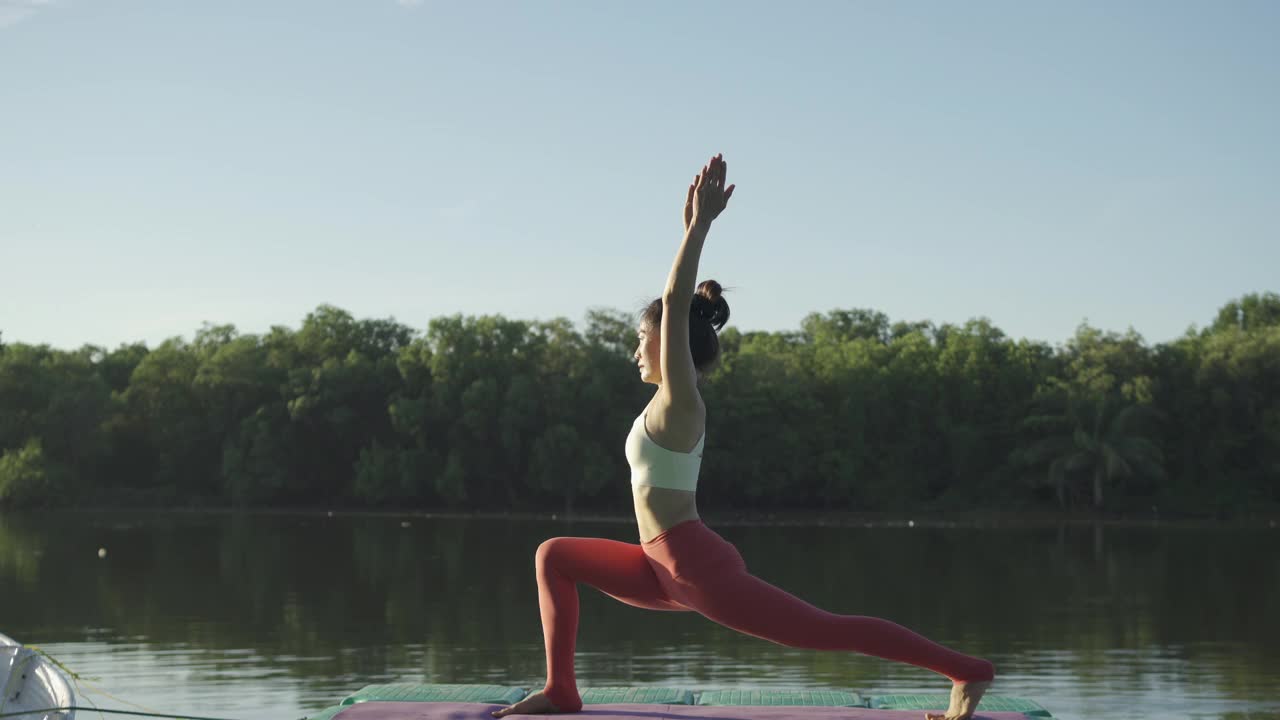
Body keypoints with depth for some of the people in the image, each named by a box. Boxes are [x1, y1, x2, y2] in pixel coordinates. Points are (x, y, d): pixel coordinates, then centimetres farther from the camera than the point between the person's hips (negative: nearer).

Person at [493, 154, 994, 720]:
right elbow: (681, 305, 19)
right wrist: (696, 225, 23)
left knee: (827, 632, -5)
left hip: (699, 569, -9)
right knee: (553, 555, 13)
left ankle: (967, 672, 1)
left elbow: (674, 304, -19)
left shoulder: (678, 400, -11)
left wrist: (699, 225, -18)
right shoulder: (676, 402, 13)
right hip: (671, 570, 9)